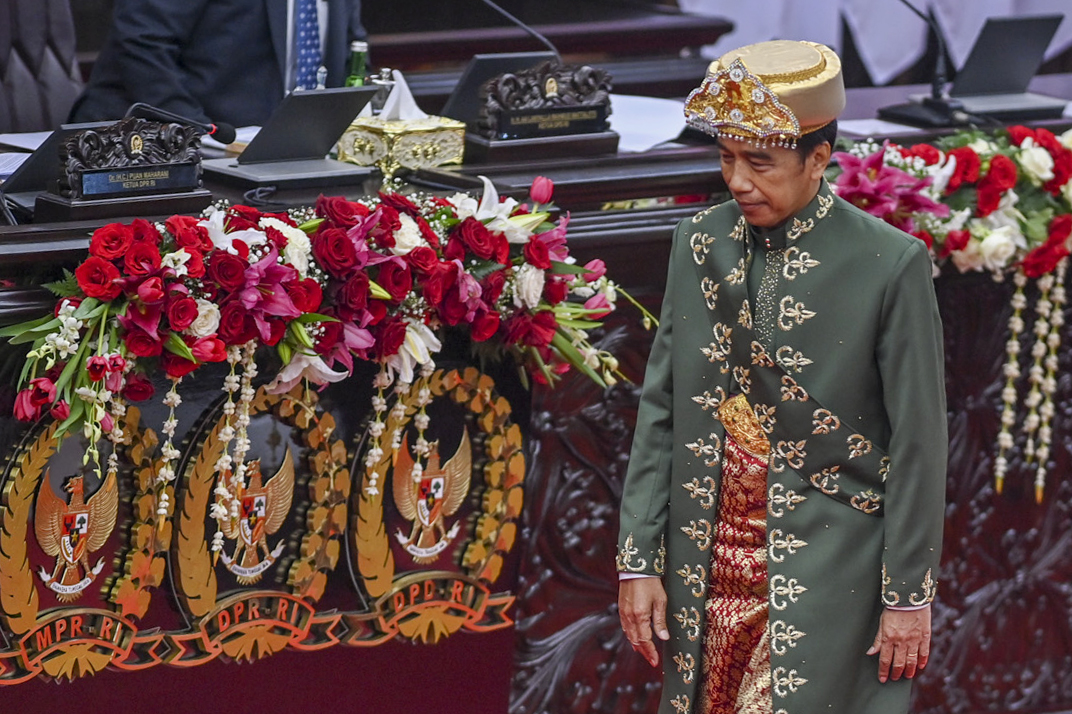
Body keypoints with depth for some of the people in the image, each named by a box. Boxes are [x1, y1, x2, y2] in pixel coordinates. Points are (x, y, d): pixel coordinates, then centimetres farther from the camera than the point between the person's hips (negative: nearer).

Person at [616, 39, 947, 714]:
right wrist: (638, 560, 4)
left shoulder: (891, 265, -9)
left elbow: (918, 444, -7)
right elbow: (660, 409, 8)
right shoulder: (701, 242, 5)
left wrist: (909, 597, -7)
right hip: (708, 572, 4)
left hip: (826, 580, -4)